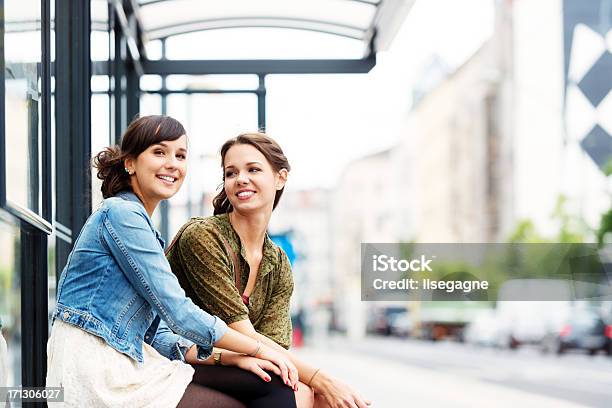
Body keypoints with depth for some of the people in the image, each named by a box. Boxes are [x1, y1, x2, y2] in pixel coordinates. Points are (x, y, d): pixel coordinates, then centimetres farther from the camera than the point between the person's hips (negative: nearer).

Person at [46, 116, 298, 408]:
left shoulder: (138, 220, 21)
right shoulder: (121, 214, -8)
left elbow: (157, 335, 14)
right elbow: (178, 313, -13)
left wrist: (232, 358, 2)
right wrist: (258, 348, -5)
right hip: (95, 374, -8)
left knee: (271, 383, -1)